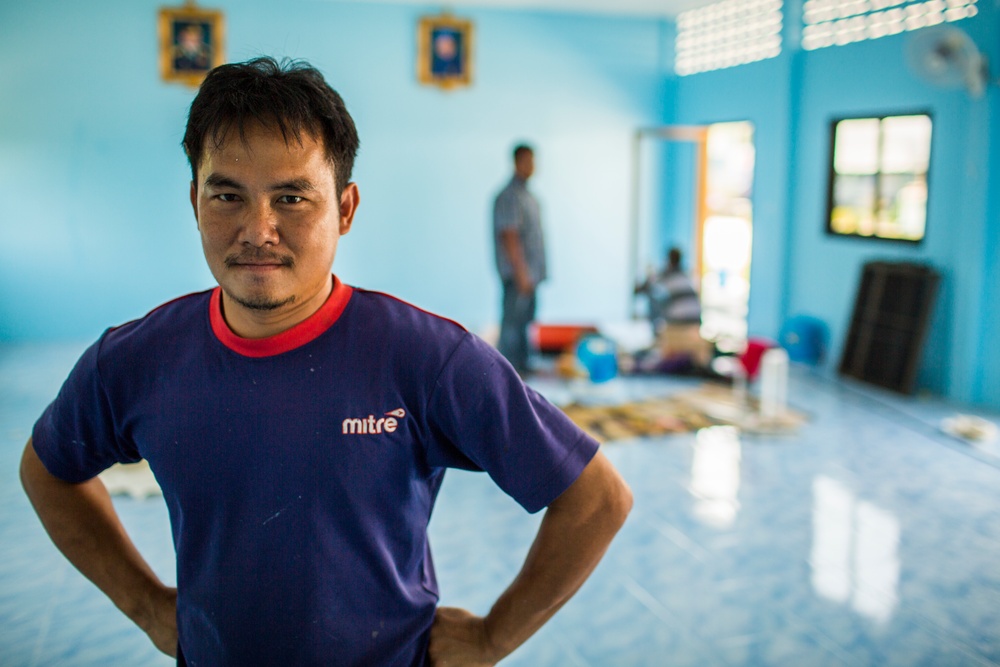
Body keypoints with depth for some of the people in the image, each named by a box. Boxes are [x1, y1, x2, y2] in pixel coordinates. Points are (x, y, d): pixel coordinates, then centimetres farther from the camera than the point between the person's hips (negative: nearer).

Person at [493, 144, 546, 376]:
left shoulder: (528, 196, 17)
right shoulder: (509, 196, -14)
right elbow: (509, 237, -20)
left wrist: (536, 272, 18)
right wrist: (521, 273, -22)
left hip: (530, 274, 10)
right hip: (518, 274, -10)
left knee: (524, 321, 14)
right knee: (512, 323, -6)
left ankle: (522, 366, 23)